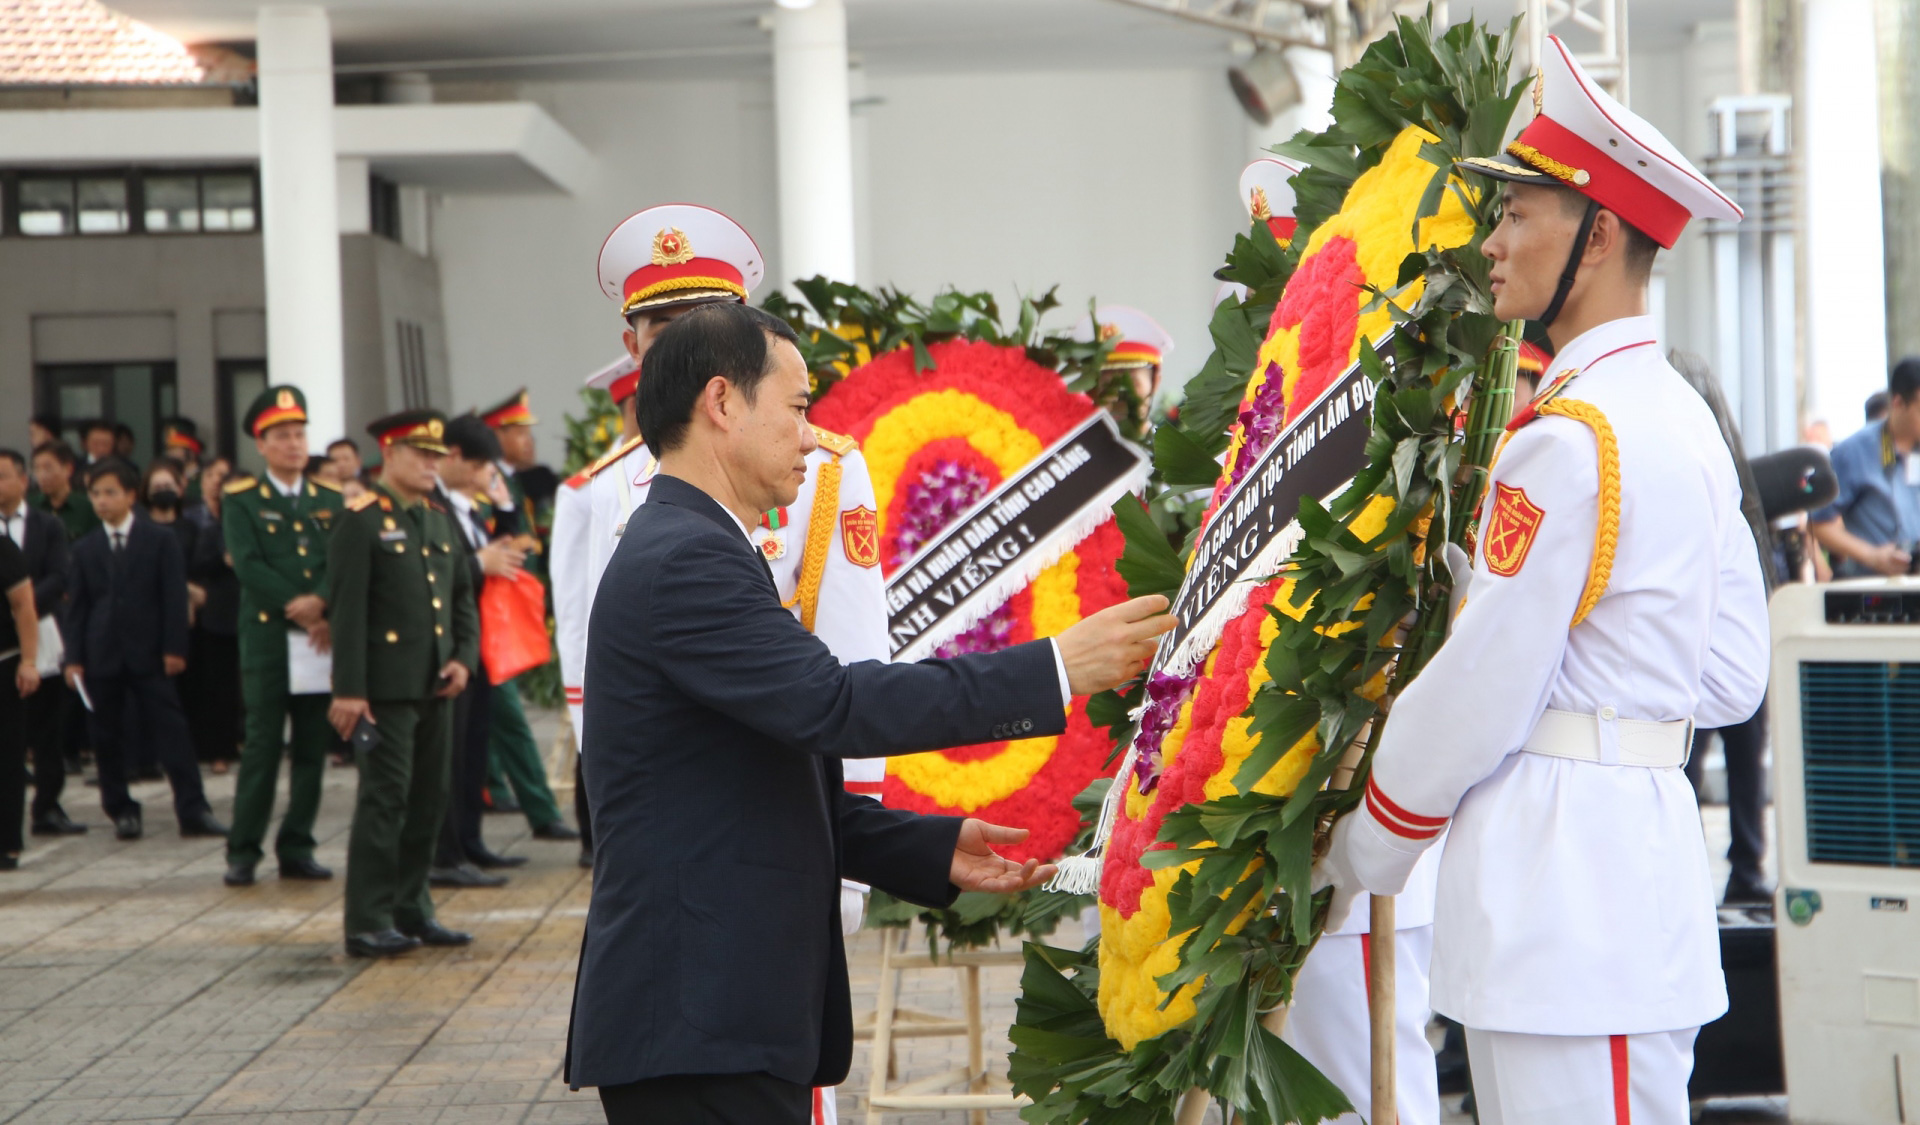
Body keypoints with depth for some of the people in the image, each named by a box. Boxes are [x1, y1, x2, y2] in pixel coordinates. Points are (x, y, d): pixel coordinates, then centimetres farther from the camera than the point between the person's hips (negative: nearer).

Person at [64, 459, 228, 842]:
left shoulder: (160, 540, 3)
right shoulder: (85, 548, 11)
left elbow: (174, 597, -1)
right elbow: (76, 606, 9)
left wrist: (174, 648, -8)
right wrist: (74, 658, 1)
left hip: (148, 653, -3)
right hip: (102, 656, 3)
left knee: (171, 732, -6)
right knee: (107, 737, 4)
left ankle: (193, 811, -9)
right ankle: (121, 811, 13)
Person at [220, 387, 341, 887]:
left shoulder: (330, 500, 13)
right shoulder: (241, 500, 2)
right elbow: (249, 567, -9)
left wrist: (321, 603, -17)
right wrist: (301, 612, -14)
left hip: (321, 638, 4)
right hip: (268, 638, -4)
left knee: (312, 749, 5)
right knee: (262, 746, -5)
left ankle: (297, 849, 11)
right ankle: (243, 851, 1)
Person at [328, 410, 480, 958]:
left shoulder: (439, 520, 16)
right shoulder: (361, 520, -7)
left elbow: (462, 597, 21)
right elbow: (346, 609, -12)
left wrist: (463, 658, 4)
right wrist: (348, 690, -17)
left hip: (435, 686, 8)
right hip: (387, 687, -7)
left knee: (429, 800, 11)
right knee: (385, 798, -7)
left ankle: (412, 911, 20)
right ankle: (368, 923, -3)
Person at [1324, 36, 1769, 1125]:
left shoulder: (1566, 442, -16)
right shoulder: (1684, 416, 14)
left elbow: (1482, 688, -13)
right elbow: (1732, 677, 16)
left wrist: (1364, 848, 0)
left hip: (1561, 862, -10)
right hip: (1651, 824, 10)